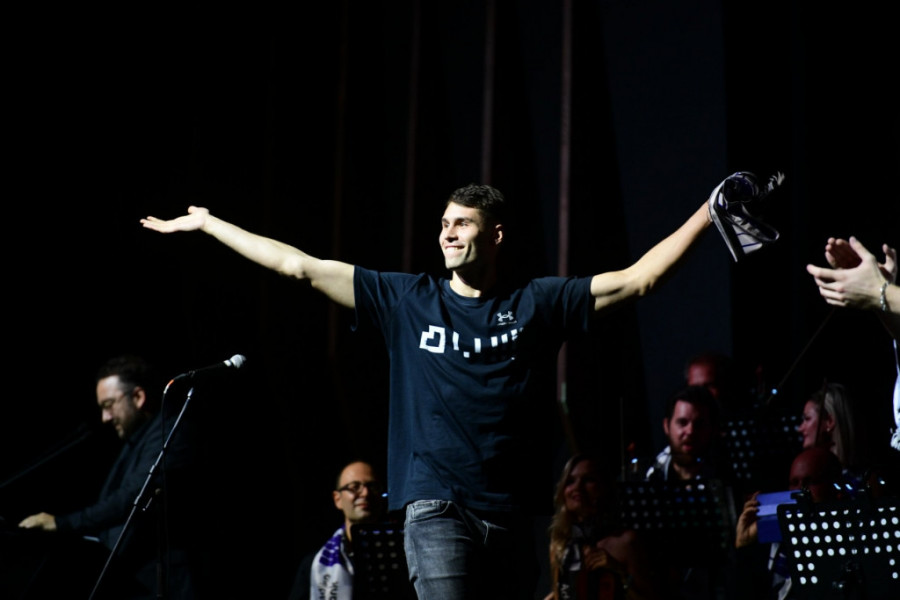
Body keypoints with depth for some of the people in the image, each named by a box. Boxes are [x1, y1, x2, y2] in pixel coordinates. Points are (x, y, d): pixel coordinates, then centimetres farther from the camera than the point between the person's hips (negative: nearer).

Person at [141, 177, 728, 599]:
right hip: (436, 507, -2)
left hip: (511, 511, 2)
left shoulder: (537, 303, 8)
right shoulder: (406, 300, 8)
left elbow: (635, 280, 5)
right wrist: (205, 223, 10)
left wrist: (704, 216, -1)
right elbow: (301, 266, 9)